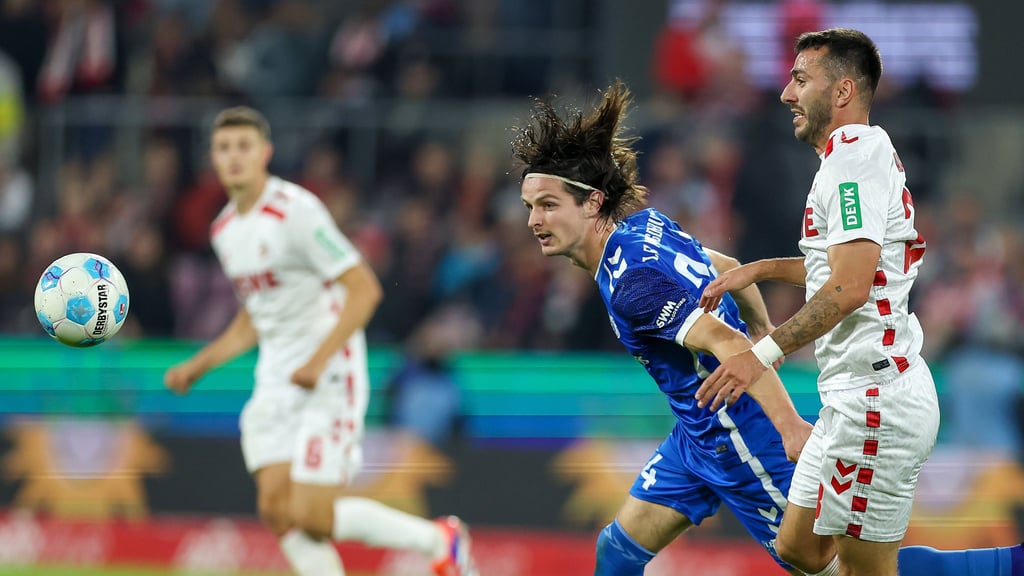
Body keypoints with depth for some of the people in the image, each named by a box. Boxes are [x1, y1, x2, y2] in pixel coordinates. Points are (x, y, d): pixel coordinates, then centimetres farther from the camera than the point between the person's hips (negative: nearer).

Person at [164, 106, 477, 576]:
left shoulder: (296, 211, -14)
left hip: (329, 378, -8)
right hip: (275, 385, 8)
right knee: (277, 510, -7)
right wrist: (195, 368, 14)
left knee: (312, 518, -13)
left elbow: (364, 289, -18)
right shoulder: (225, 229, 12)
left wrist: (319, 360, -25)